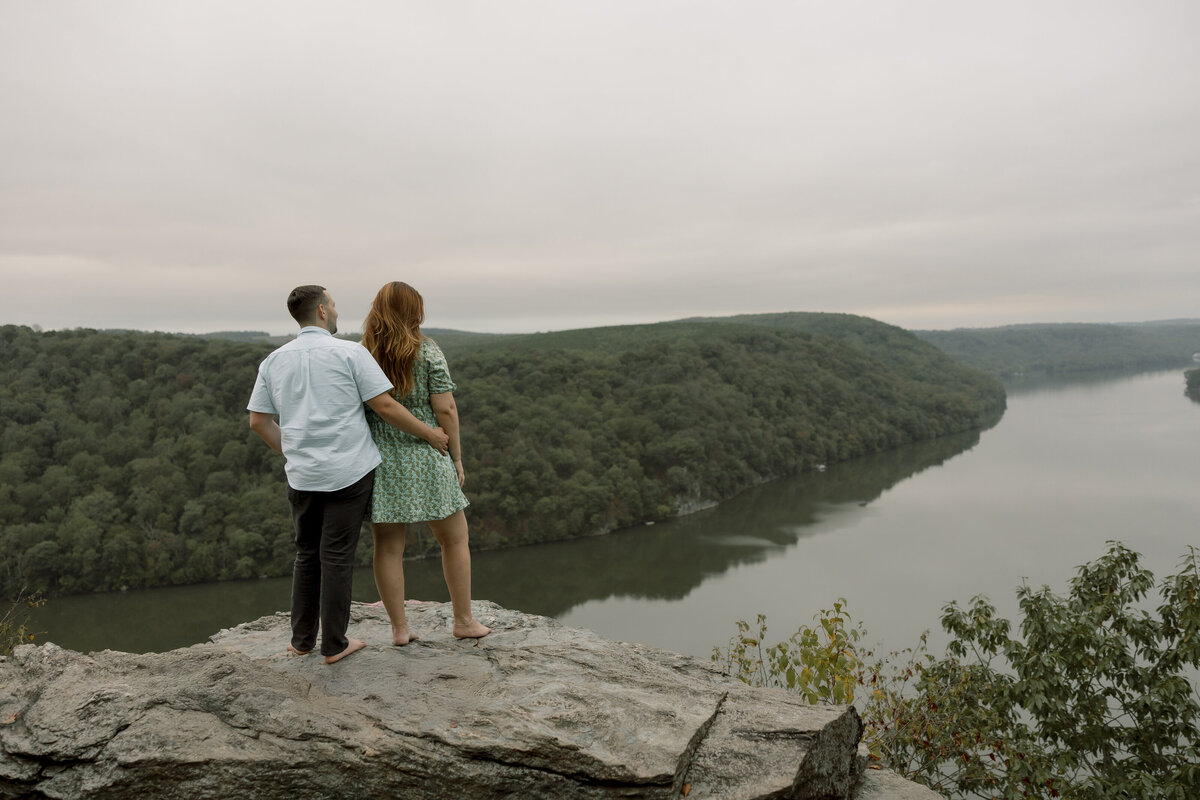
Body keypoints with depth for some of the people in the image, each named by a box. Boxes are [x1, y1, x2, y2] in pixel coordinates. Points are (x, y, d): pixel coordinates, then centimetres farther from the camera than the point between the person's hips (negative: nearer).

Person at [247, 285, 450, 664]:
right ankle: (334, 645, 13)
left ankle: (302, 640, 24)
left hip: (302, 475, 5)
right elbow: (385, 407, -11)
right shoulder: (349, 352, -8)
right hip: (348, 471, -4)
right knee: (337, 557, 3)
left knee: (307, 554, 17)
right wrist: (429, 434, 0)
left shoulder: (274, 361, 7)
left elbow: (258, 421, 10)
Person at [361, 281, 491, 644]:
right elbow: (445, 409, -10)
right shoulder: (427, 351, -7)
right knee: (455, 539, 12)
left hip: (379, 460, 3)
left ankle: (399, 628, 16)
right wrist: (456, 457, -1)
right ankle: (463, 620, 19)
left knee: (387, 547, 9)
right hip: (425, 458, -3)